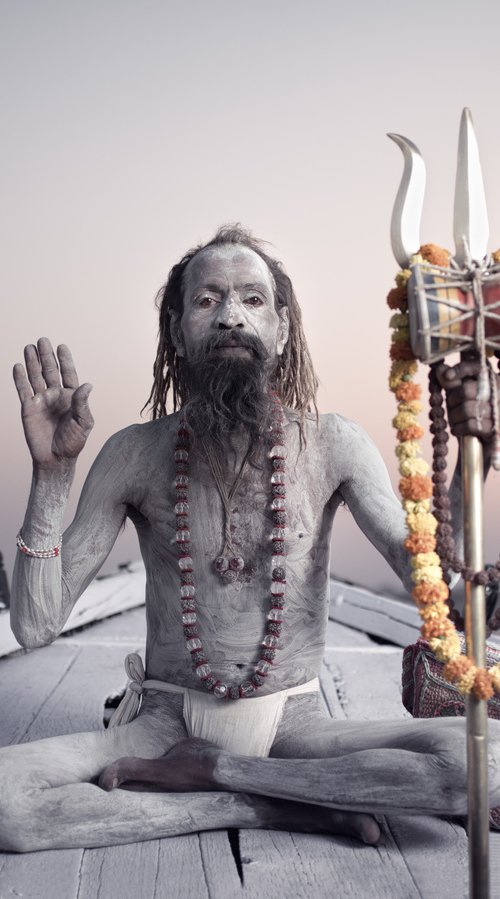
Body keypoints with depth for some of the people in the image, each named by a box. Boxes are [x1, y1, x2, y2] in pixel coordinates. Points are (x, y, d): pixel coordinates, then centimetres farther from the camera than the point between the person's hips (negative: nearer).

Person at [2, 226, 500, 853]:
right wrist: (52, 473, -18)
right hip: (165, 722, 1)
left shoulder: (332, 446, -5)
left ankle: (204, 768, -12)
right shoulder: (135, 455, -5)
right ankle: (292, 809, -13)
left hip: (293, 725, 0)